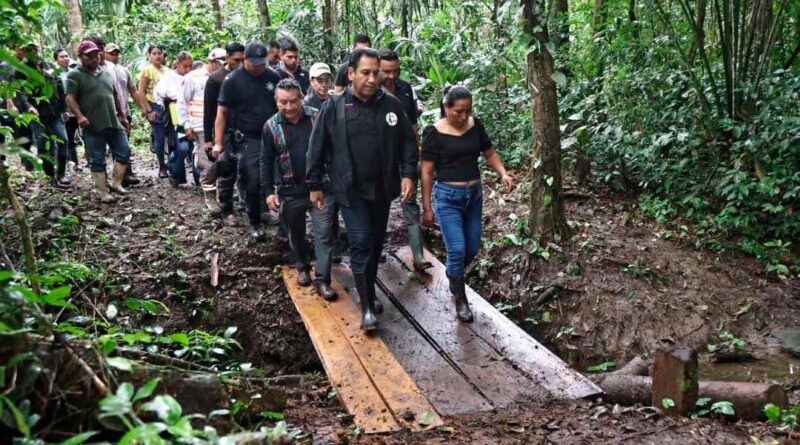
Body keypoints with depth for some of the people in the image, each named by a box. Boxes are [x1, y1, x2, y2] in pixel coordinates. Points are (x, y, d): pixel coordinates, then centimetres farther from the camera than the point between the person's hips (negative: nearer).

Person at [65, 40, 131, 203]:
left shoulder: (106, 74, 17)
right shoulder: (75, 75, -2)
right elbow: (70, 98, -12)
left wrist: (122, 116, 23)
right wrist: (80, 116, -26)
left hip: (114, 123, 6)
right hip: (93, 127, -6)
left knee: (124, 152, 4)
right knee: (98, 160, 1)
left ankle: (116, 183, 16)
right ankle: (103, 192, 7)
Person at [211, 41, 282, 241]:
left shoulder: (274, 77, 4)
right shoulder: (232, 80, -4)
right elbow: (222, 113, -3)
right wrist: (218, 143, -10)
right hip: (248, 141, -2)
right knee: (253, 185, -1)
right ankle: (255, 223, 17)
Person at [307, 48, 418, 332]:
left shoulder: (391, 105, -1)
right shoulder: (334, 108, -8)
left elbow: (408, 142, 6)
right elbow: (317, 149, -2)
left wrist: (408, 174, -4)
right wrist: (315, 186, 1)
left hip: (382, 189, 4)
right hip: (350, 191, -3)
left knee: (376, 244, 15)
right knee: (361, 244, -10)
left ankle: (369, 293, 34)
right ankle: (367, 307, -4)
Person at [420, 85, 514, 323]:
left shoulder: (475, 126, -1)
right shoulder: (434, 133, -12)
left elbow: (489, 153, 10)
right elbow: (427, 172, -8)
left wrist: (503, 174, -9)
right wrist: (427, 208, -7)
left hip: (474, 194, 5)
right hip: (447, 197, -5)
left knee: (472, 249, 11)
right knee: (457, 249, -10)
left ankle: (453, 274, 42)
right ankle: (460, 300, 10)